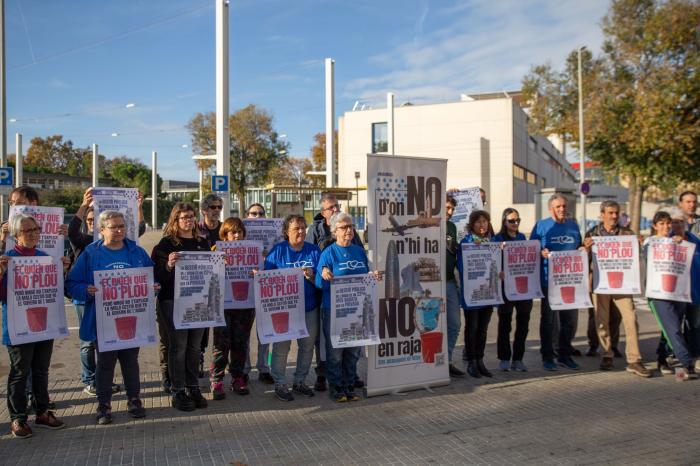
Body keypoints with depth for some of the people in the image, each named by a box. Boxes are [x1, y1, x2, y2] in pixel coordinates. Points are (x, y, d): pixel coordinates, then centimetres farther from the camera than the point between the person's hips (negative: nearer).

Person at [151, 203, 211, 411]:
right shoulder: (166, 243, -3)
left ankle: (193, 388, 21)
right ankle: (178, 392, 11)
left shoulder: (203, 243, 12)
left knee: (194, 346, 10)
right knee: (178, 346, 1)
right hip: (174, 301, -4)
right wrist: (168, 265, -27)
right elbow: (158, 275, -8)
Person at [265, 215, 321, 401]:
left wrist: (311, 277, -15)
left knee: (307, 345, 10)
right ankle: (280, 384, 13)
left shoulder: (314, 250, 6)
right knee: (281, 346, -1)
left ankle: (300, 381, 27)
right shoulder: (278, 251, -1)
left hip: (309, 307, 3)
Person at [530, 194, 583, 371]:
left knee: (570, 318, 8)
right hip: (549, 280, -4)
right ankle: (547, 356, 12)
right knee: (548, 319, 3)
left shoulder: (573, 225, 13)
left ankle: (565, 355, 22)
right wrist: (542, 253, -20)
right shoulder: (541, 225, 0)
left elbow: (579, 248, 22)